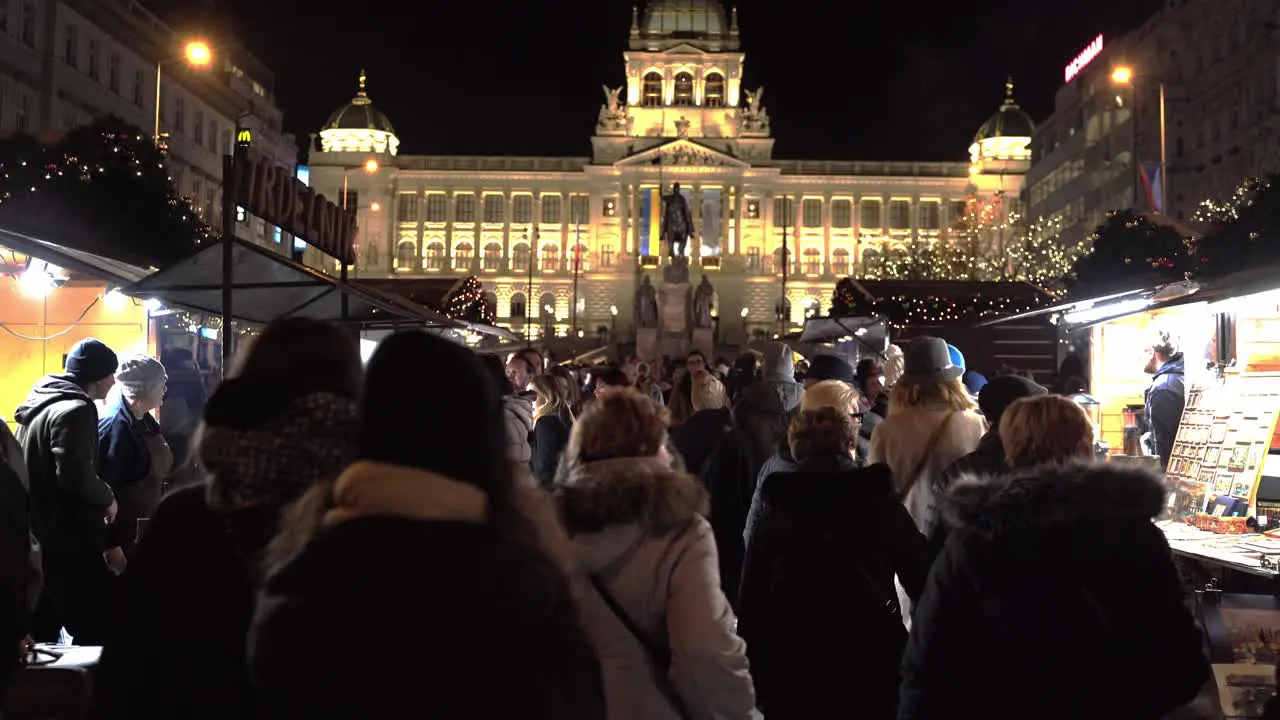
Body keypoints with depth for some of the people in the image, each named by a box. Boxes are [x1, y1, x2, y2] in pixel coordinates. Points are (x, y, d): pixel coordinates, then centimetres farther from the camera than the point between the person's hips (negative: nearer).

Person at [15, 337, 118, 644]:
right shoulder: (76, 410, -15)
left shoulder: (40, 403, 14)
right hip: (70, 541, -10)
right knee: (93, 632, -6)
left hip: (38, 537, 10)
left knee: (39, 632, 15)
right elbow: (76, 476, -25)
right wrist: (108, 498, -8)